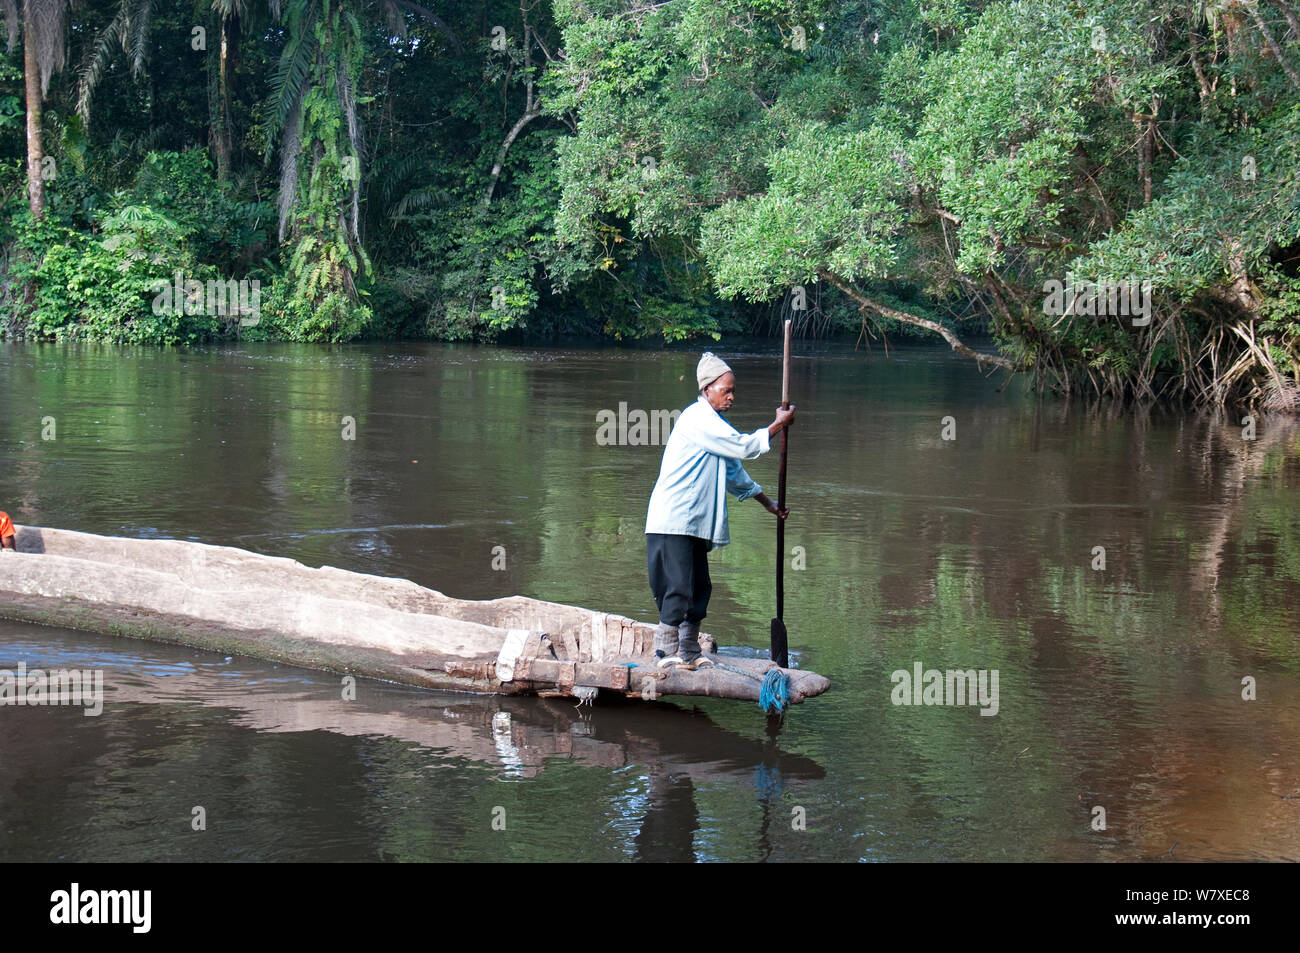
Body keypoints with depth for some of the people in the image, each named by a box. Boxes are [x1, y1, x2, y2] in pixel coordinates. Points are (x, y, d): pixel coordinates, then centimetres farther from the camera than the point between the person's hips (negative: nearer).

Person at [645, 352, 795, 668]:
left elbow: (734, 471, 30)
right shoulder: (698, 418, -12)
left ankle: (689, 651, 18)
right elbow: (743, 447, -16)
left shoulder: (713, 422, 21)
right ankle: (666, 651, -5)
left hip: (696, 523, 10)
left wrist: (768, 503, 31)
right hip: (674, 520, -10)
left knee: (699, 588, 11)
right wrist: (779, 424, -6)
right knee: (678, 586, -11)